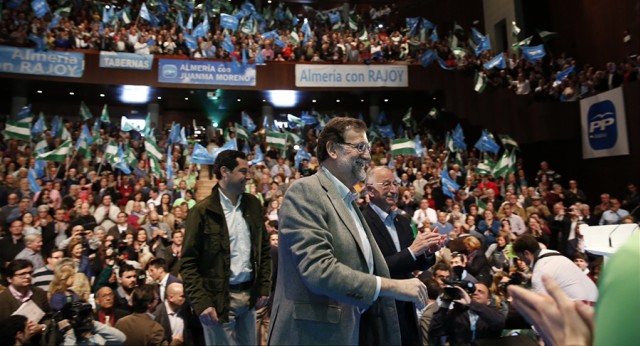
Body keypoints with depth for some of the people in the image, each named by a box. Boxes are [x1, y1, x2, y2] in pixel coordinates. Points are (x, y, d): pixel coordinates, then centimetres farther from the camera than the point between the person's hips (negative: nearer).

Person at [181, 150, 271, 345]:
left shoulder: (253, 204, 5)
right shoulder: (203, 211, -9)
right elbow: (188, 263, -8)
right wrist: (201, 303, -14)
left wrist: (264, 287, 6)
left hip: (249, 295, 5)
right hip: (219, 299, -4)